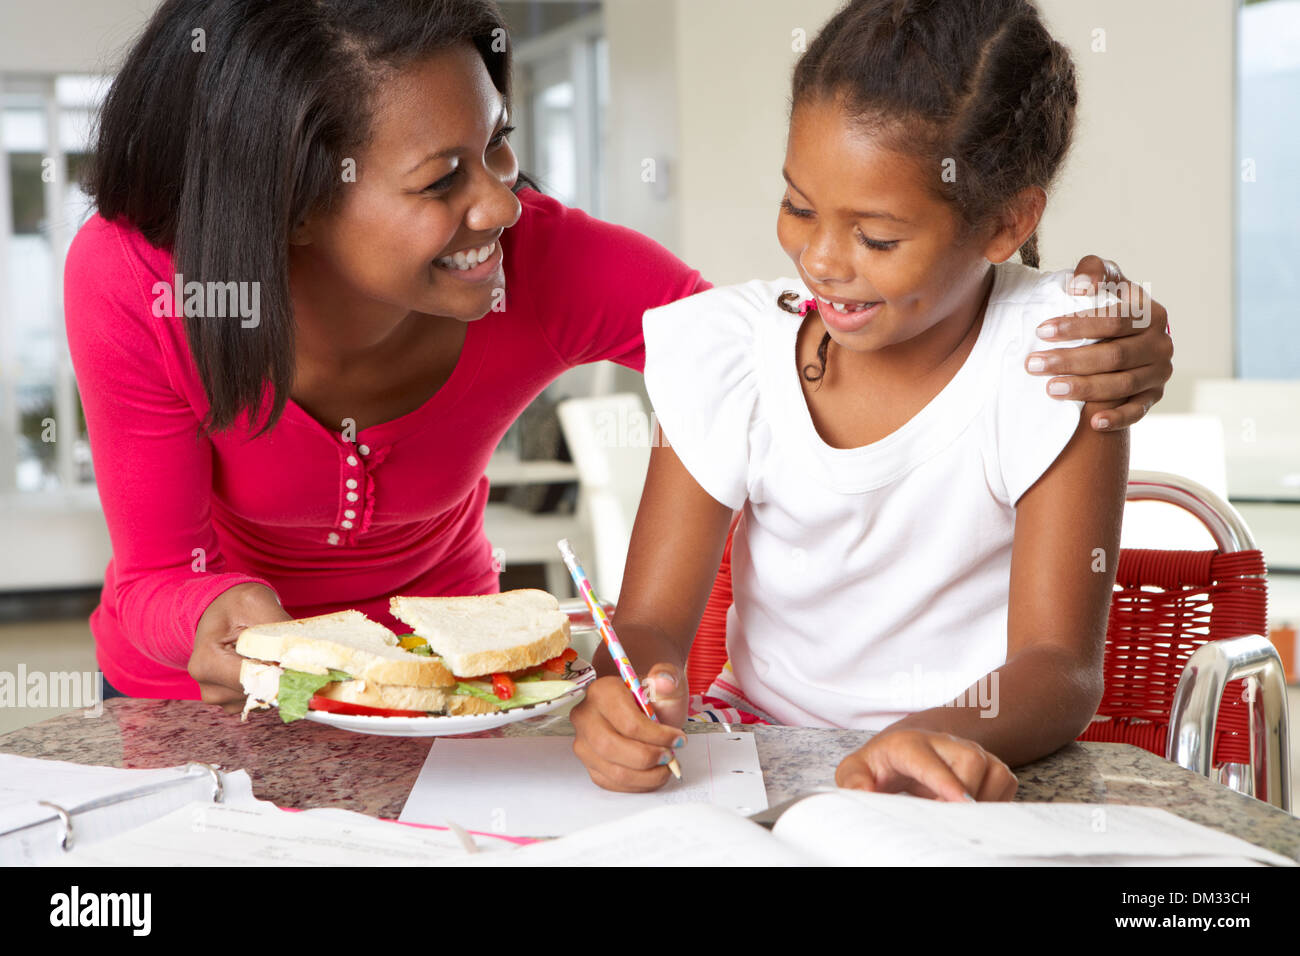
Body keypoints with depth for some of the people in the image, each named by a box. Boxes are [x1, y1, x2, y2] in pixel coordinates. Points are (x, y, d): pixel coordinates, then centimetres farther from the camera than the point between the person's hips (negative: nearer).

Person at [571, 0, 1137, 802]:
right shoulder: (726, 357, -4)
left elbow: (1061, 667, -17)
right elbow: (650, 621, -5)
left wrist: (946, 737, -38)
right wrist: (626, 700, -28)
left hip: (981, 773, -1)